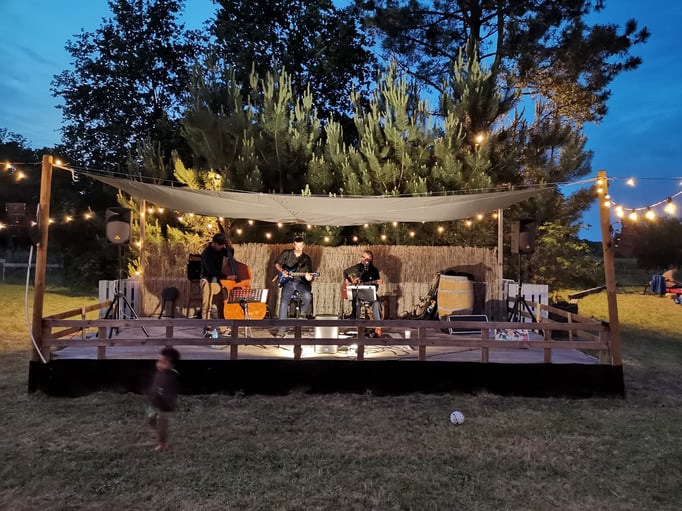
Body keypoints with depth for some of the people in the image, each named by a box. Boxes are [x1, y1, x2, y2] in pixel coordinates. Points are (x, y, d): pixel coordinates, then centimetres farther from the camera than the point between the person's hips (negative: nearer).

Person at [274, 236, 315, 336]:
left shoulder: (307, 258, 5)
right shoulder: (286, 253, 4)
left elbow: (310, 275, 5)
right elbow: (277, 263, 14)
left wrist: (309, 278, -20)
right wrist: (282, 271, -6)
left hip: (301, 282, 0)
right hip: (288, 281, 0)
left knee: (307, 296, -31)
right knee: (284, 303, -19)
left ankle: (302, 313, 3)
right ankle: (282, 329, -11)